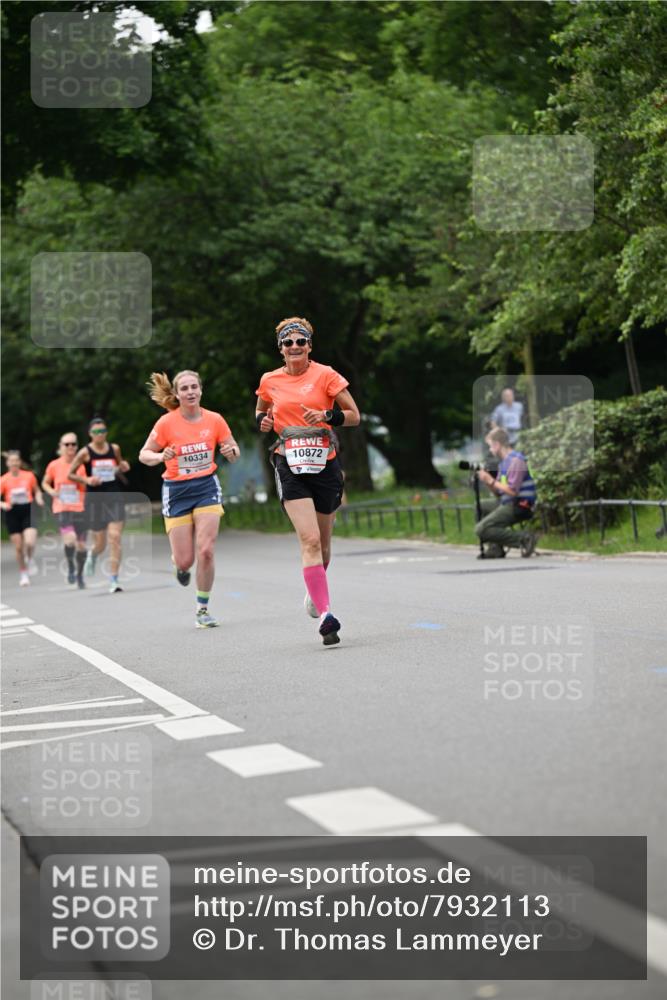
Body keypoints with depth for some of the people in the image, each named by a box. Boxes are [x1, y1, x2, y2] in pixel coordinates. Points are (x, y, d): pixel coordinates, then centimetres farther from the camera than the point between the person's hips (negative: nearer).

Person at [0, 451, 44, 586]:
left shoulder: (29, 476, 1)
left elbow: (37, 491, 15)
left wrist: (39, 499, -5)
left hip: (28, 512, 0)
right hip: (12, 514, 0)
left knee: (29, 542, -18)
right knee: (18, 547, 2)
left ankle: (30, 559, 16)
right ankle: (23, 574, 18)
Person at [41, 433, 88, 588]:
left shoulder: (81, 465, 0)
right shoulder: (54, 465, 0)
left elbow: (86, 487, 6)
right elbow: (45, 483, 14)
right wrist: (52, 491, -5)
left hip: (79, 508, 2)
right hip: (62, 508, -2)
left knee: (81, 544, 4)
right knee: (70, 538, -23)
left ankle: (79, 575, 27)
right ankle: (70, 568, 4)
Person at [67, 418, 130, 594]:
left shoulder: (114, 449, 6)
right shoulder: (85, 452, -3)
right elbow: (70, 474, 2)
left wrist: (123, 467, 0)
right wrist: (86, 479, -14)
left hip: (115, 498, 2)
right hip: (95, 499, -2)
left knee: (115, 539, -12)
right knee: (100, 543, 5)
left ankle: (113, 581, -10)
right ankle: (92, 555, 44)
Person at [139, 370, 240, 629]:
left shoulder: (215, 420, -5)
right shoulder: (166, 423, -10)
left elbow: (233, 451, 6)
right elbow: (144, 454, -2)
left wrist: (231, 451, -18)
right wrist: (161, 456, -24)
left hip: (207, 487, 1)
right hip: (176, 491, -1)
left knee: (206, 551, -13)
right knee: (185, 560, -3)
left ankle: (203, 609, 3)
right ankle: (178, 562, 37)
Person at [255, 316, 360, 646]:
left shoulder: (325, 375, -1)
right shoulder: (270, 380, 7)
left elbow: (354, 415, 1)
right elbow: (261, 410, 26)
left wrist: (327, 415, -17)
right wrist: (262, 421, 4)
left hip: (325, 464, 1)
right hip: (290, 466, 0)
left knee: (322, 543, 12)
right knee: (310, 540, -16)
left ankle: (315, 589, 44)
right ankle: (326, 616, -21)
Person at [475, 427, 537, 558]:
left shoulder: (516, 460, -14)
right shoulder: (504, 462, 15)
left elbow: (512, 491, -22)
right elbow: (499, 493, 14)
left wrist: (491, 481, -14)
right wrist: (486, 481, 0)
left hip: (520, 507, -10)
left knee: (481, 529, -16)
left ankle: (524, 538, -15)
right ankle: (495, 548, 8)